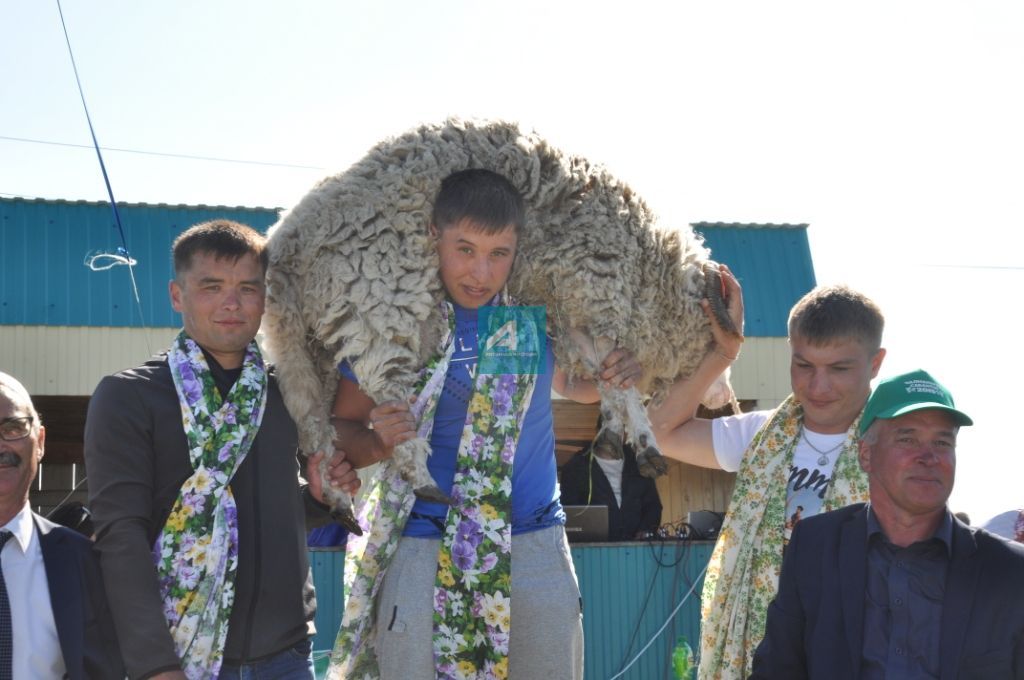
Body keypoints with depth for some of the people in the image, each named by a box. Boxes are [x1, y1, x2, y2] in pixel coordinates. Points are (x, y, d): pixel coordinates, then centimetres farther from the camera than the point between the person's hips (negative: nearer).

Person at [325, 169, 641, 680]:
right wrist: (379, 442, -19)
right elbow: (342, 427, 3)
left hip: (535, 545, 3)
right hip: (423, 552, -2)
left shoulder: (539, 314, 4)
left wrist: (619, 372, 1)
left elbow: (576, 386, 23)